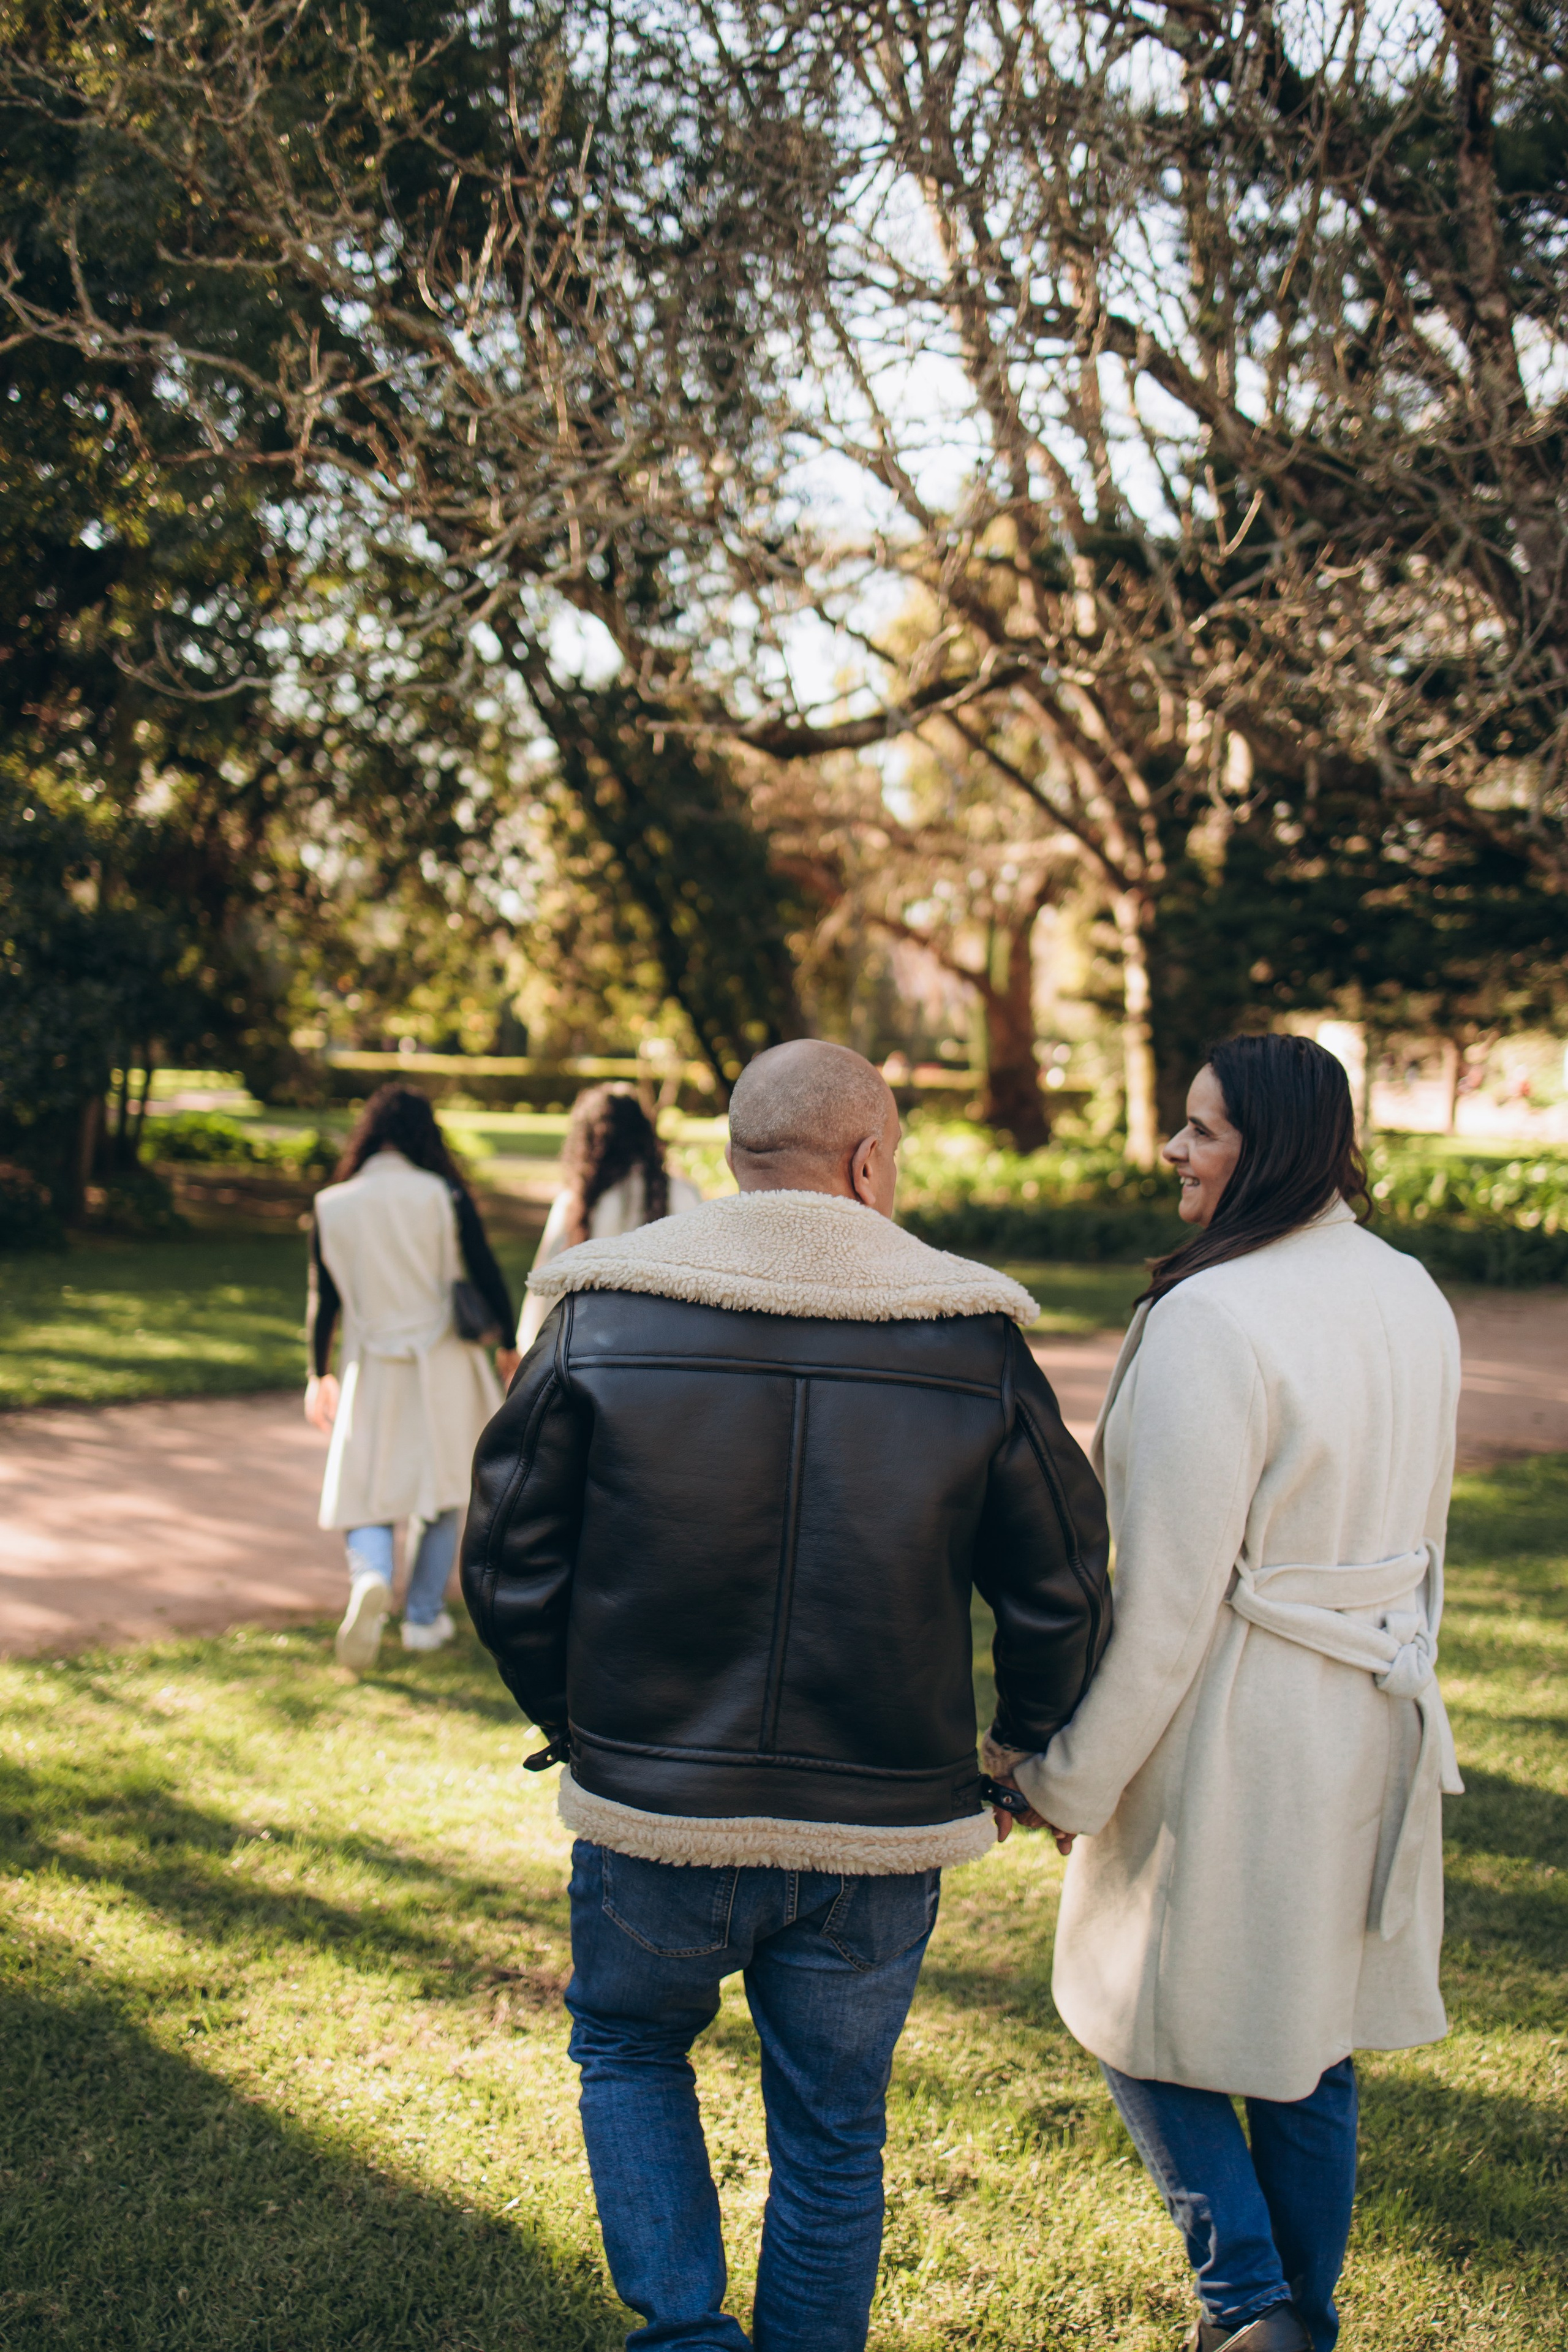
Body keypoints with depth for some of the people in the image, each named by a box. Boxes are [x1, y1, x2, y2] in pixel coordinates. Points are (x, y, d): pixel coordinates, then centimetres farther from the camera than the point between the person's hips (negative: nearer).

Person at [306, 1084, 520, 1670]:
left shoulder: (332, 1207, -4)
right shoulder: (446, 1197, -8)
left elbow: (324, 1298, 2)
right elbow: (487, 1277, -3)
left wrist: (319, 1374, 15)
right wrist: (508, 1346, 13)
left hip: (371, 1369, 1)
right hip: (442, 1367, 0)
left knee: (365, 1492, 8)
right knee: (442, 1490, 15)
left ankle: (370, 1577, -22)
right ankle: (424, 1617, 20)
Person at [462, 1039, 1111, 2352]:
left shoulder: (599, 1318, -7)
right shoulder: (977, 1342, -6)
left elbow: (509, 1565, -3)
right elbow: (1063, 1595, 0)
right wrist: (1030, 1749, 18)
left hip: (654, 1815, 0)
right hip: (877, 1844, 1)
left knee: (629, 2048, 26)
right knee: (831, 2139, 19)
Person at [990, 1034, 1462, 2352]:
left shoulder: (1211, 1318, -21)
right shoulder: (1415, 1301, 4)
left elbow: (1167, 1593, -20)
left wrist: (1072, 1777, -11)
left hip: (1234, 1734, -8)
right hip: (1371, 1728, 8)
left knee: (1149, 2017, 12)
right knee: (1312, 2041, 19)